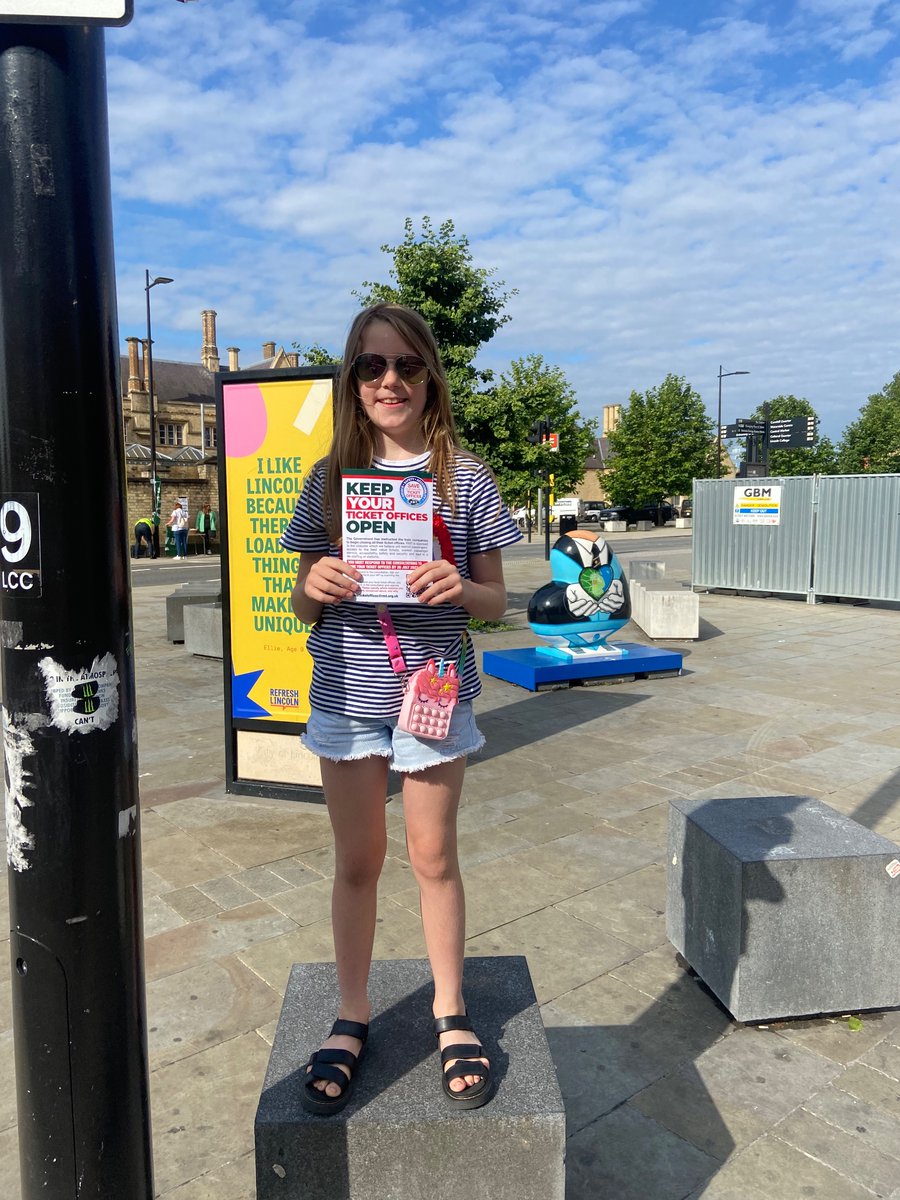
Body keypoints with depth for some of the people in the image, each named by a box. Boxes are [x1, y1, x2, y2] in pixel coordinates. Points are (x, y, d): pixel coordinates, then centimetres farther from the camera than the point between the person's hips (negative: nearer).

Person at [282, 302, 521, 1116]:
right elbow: (303, 605, 5)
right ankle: (352, 1018, 32)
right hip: (346, 694, 2)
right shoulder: (330, 477, 2)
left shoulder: (465, 478, -2)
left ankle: (451, 1012, 33)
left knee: (434, 858, 12)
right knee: (357, 861, 13)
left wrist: (460, 589, -21)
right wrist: (315, 587, -18)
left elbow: (496, 602, 1)